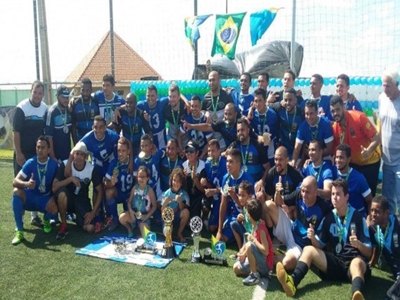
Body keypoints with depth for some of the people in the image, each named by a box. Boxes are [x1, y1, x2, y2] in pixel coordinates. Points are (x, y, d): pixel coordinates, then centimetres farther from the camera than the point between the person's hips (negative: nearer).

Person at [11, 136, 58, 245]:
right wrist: (26, 184, -43)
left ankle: (46, 220, 7)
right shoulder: (30, 163, -11)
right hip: (30, 197, 1)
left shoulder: (54, 165, -11)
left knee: (54, 208, -34)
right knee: (16, 192, -31)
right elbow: (15, 181, -20)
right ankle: (19, 231, -28)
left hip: (45, 199, -1)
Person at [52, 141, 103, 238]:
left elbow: (99, 191, -6)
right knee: (62, 192, -38)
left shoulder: (92, 169, -14)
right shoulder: (65, 165, -15)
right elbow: (54, 187, -21)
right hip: (67, 199, -1)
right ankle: (63, 225, -17)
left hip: (82, 200, 1)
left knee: (90, 228, -20)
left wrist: (93, 212, -13)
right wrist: (71, 179, -33)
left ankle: (76, 217, 16)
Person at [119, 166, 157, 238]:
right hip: (134, 213, 2)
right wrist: (130, 211, -16)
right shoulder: (135, 188, -3)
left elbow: (154, 206, -6)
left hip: (144, 216, -2)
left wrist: (147, 216, -14)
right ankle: (130, 229, 5)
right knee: (122, 218, -29)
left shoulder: (149, 190, -11)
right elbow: (129, 201, 2)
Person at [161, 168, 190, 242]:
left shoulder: (184, 194, -8)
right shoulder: (167, 193, -7)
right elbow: (162, 211, -7)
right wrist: (165, 203, -26)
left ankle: (180, 233, -7)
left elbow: (183, 210, -14)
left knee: (186, 211, -30)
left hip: (179, 217, 1)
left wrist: (180, 202, -31)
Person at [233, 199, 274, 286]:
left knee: (249, 245, -31)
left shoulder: (261, 228, -24)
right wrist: (243, 254, -5)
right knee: (236, 268, 6)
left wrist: (253, 239, -21)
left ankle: (254, 275, -19)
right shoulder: (255, 225, 2)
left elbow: (266, 251, -28)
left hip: (266, 265, -8)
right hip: (259, 261, 8)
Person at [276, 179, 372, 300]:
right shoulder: (329, 217, 9)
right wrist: (313, 238, -12)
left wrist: (358, 244, -24)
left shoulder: (358, 217, -2)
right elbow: (320, 246, 11)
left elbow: (368, 253, -1)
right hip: (334, 262, 4)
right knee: (308, 249, -16)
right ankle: (292, 282, -41)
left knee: (357, 262, -37)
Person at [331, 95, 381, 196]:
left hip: (370, 162, -4)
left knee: (369, 193, 0)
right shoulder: (334, 127, -8)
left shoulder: (359, 117, -22)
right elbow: (335, 148, 3)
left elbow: (377, 138, -23)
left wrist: (368, 151, -40)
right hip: (352, 163, 4)